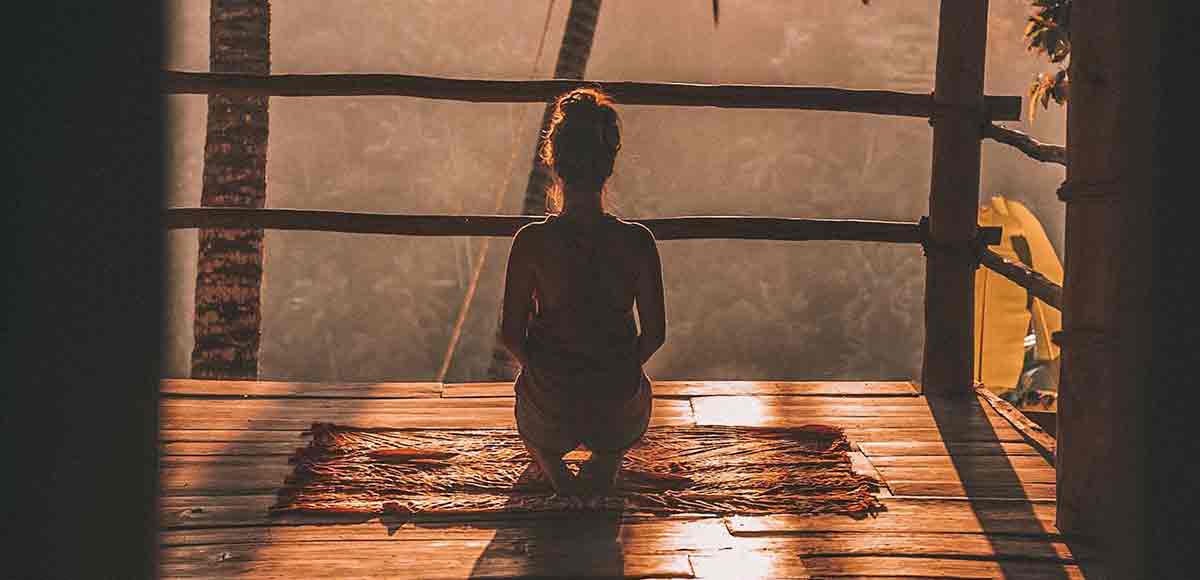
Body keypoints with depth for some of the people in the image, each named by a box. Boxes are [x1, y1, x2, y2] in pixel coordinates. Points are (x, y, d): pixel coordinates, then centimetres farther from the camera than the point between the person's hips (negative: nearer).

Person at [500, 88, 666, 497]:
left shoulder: (532, 242, -20)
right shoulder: (637, 242, -17)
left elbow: (511, 335, -10)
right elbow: (654, 333, -7)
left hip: (550, 395, 0)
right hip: (617, 399, 1)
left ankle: (553, 466, 16)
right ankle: (606, 460, 18)